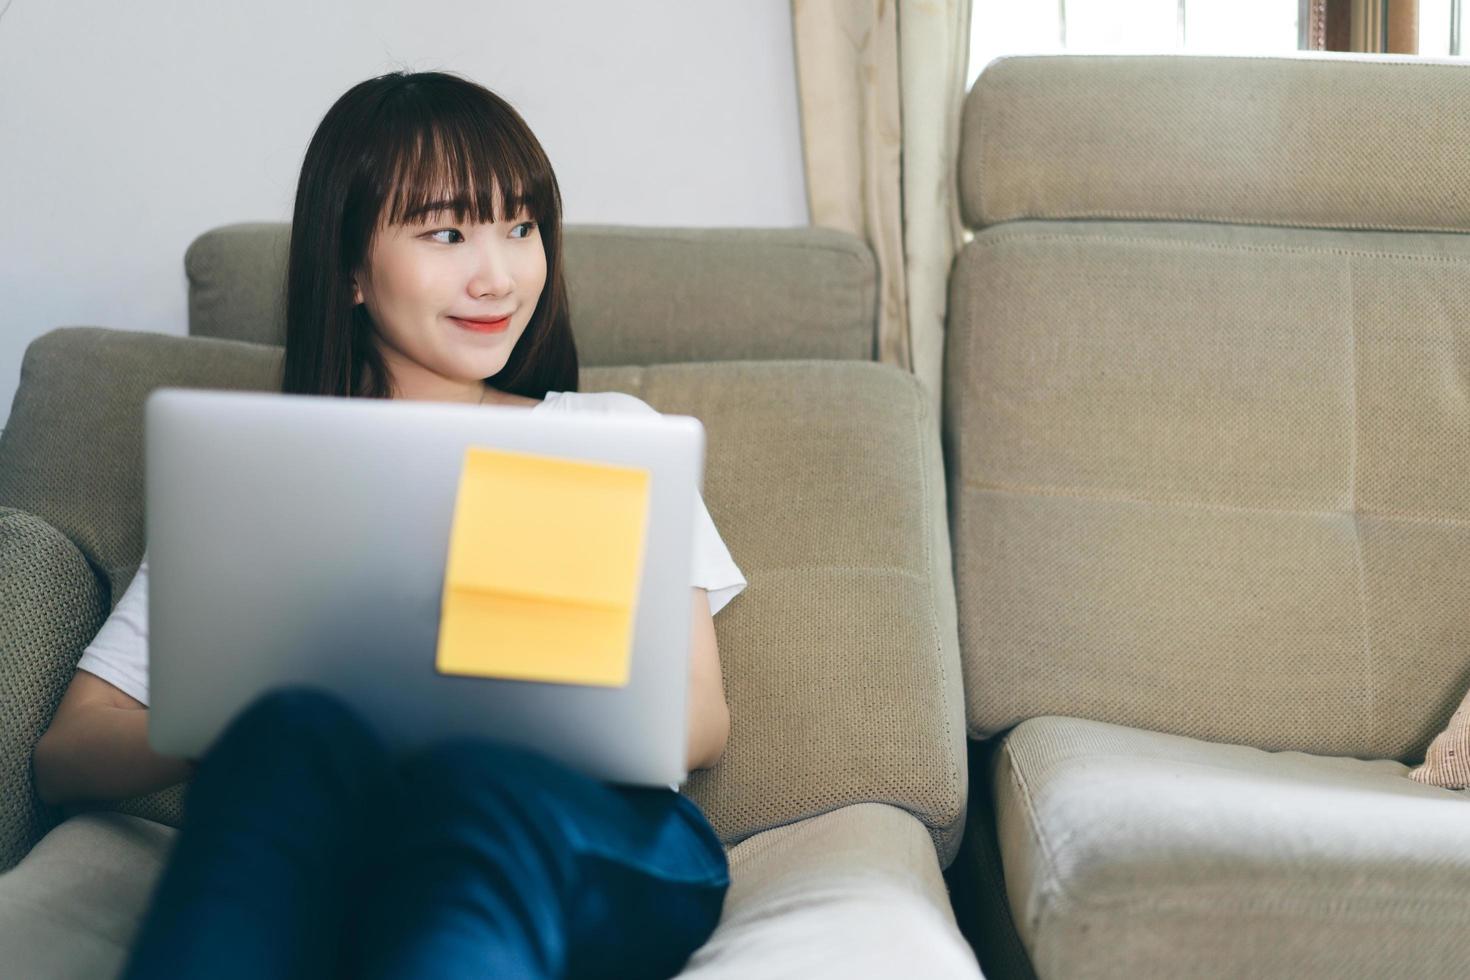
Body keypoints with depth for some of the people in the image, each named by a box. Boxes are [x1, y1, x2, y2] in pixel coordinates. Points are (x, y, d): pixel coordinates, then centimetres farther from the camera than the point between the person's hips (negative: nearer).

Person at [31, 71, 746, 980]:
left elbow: (702, 719, 16)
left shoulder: (614, 435, 25)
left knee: (478, 779, -38)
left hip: (591, 843, 0)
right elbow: (69, 753, 13)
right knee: (303, 732, -37)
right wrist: (249, 720, -10)